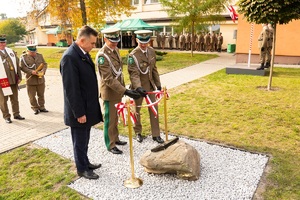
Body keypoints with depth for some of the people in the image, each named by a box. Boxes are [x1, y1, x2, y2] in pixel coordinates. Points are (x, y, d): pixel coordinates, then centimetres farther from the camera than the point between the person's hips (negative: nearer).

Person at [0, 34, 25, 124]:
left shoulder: (11, 51, 10)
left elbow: (17, 64, 12)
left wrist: (19, 77, 8)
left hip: (13, 80, 4)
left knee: (15, 99, 13)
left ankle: (16, 114, 25)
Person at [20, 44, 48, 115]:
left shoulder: (39, 55, 8)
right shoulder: (23, 57, -4)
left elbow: (44, 64, 7)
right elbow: (22, 67, -8)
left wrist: (43, 71, -11)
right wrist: (31, 71, -21)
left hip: (40, 79, 3)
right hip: (30, 80, -3)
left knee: (41, 94, 11)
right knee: (32, 96, 4)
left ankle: (41, 107, 24)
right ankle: (35, 108, 19)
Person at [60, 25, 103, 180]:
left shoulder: (83, 53, 7)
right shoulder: (69, 57, -22)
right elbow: (71, 89, -23)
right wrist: (79, 113, -19)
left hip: (88, 107, 8)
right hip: (80, 110, -8)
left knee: (84, 140, 22)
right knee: (80, 141, 10)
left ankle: (85, 162, 40)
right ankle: (82, 169, 28)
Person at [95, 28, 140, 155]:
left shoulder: (116, 50, 5)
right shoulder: (102, 56, -22)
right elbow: (108, 79, -26)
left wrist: (123, 88, 16)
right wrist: (125, 91, -31)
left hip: (118, 90, 8)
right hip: (109, 92, -8)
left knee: (115, 117, 20)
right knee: (110, 119, 5)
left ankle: (115, 138, 36)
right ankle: (110, 145, 20)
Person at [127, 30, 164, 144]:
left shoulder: (151, 51, 1)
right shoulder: (133, 55, -17)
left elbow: (154, 69, 8)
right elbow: (134, 74, -24)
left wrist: (158, 84, 9)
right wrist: (138, 87, -38)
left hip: (150, 85, 5)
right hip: (138, 87, -4)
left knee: (154, 109, 7)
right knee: (136, 110, 12)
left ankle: (156, 134, 19)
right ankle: (138, 133, 32)